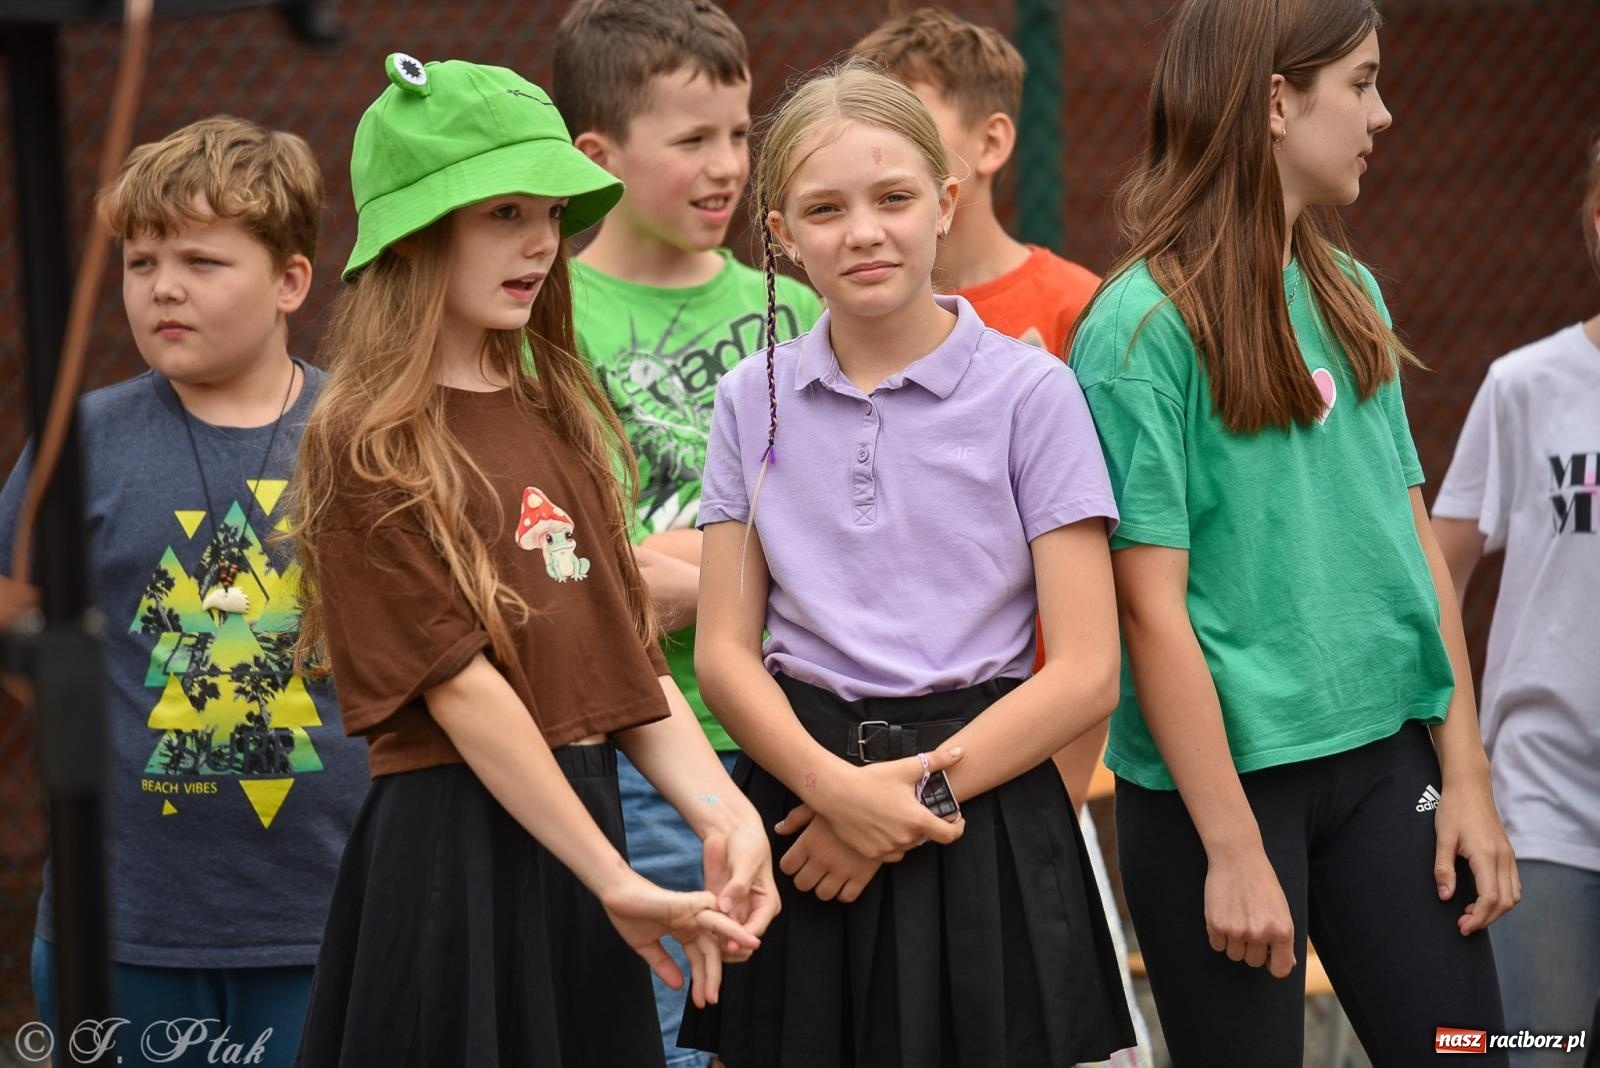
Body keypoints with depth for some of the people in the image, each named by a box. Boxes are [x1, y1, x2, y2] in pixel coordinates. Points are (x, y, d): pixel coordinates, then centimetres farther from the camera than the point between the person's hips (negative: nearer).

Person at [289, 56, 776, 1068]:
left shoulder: (557, 414, 14)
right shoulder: (372, 444, -9)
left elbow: (628, 649, 10)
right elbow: (461, 685, -14)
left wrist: (722, 811, -6)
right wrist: (617, 882, -17)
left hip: (584, 814, 7)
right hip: (452, 842, -7)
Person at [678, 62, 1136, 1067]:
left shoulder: (1030, 390, -3)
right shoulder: (754, 399, 7)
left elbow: (1086, 673, -5)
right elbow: (725, 650, 4)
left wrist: (916, 796, -11)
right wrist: (835, 785, -12)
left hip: (981, 814, -2)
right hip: (799, 787, 2)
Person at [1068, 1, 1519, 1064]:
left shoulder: (1350, 294, 9)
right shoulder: (1143, 325, -11)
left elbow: (1412, 536, 10)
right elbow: (1151, 606, -14)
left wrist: (1466, 775, 5)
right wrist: (1233, 849, -16)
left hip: (1385, 750, 6)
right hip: (1223, 772, -6)